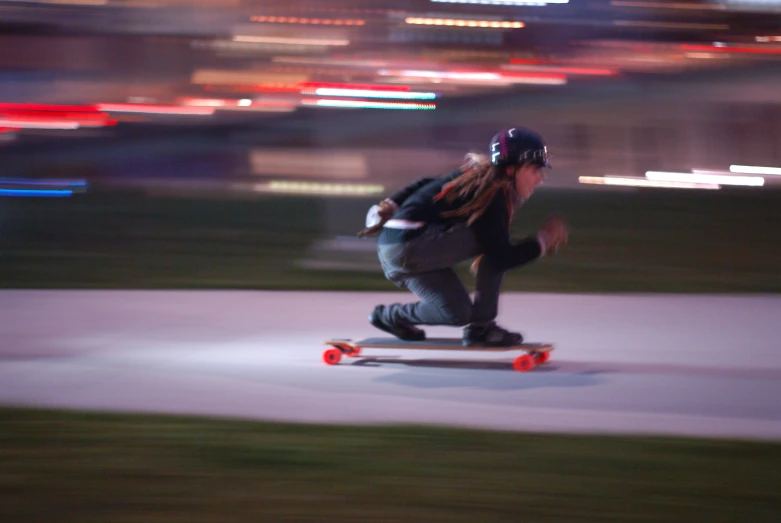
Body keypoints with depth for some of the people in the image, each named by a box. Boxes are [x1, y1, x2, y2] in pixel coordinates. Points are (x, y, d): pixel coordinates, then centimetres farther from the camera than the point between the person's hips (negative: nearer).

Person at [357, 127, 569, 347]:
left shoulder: (478, 176, 14)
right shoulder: (491, 196, -15)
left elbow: (426, 184, 21)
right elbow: (500, 258, -17)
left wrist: (390, 206, 19)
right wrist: (541, 242, -8)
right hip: (410, 246, -10)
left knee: (458, 313, 8)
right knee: (495, 243, -14)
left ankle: (390, 316, 25)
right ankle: (480, 328, -6)